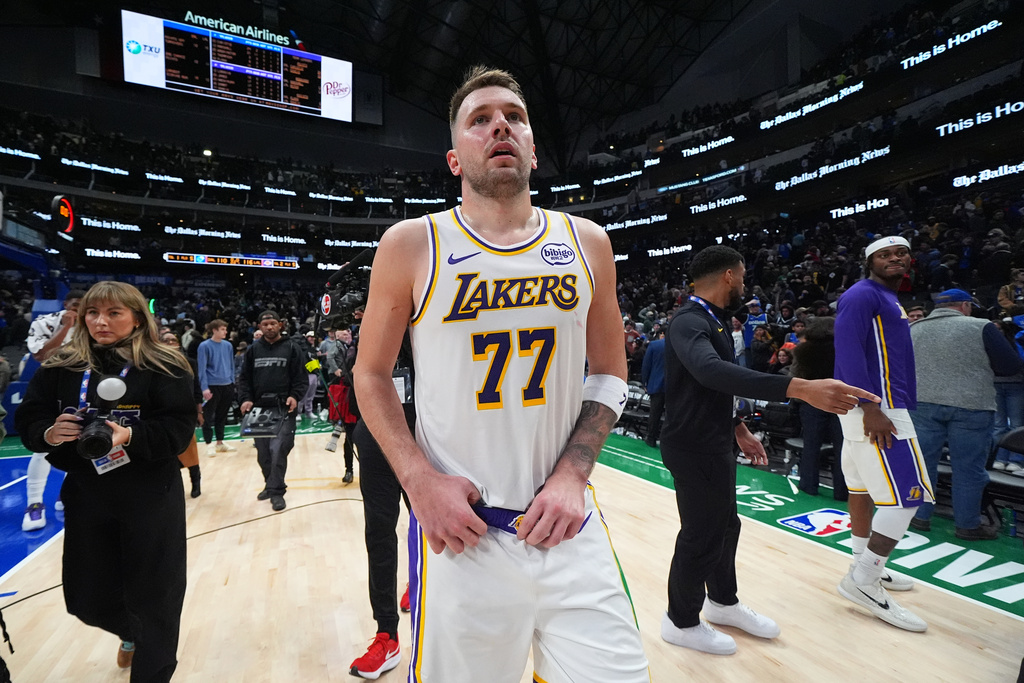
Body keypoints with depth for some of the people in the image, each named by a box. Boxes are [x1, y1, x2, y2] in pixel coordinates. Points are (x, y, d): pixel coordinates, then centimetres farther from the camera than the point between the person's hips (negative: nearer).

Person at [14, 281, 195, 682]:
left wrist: (130, 435, -30)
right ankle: (131, 633, 52)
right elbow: (27, 419, 5)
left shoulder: (163, 367, -10)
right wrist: (48, 434, -16)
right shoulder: (61, 366, 1)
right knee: (87, 598, 17)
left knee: (152, 596, 7)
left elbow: (179, 427, -14)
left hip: (151, 500, -4)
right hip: (86, 498, 4)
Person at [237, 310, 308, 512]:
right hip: (259, 409, 4)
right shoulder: (253, 350, 10)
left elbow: (301, 378, 0)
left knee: (278, 450, -10)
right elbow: (244, 378, 11)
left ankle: (277, 491, 1)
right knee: (263, 453, 11)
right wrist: (245, 399, -5)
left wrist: (295, 396, -15)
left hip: (284, 409, -4)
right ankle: (271, 485, 30)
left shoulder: (291, 348, 2)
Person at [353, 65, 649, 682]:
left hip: (567, 524, 3)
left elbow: (610, 373, 9)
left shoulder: (586, 243, 2)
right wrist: (419, 479, -8)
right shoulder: (411, 246, -4)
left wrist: (573, 472, -5)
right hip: (459, 528, -2)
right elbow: (372, 374, 4)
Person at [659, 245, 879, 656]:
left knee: (724, 525, 22)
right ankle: (681, 622, 25)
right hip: (693, 449, -10)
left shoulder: (712, 322, 12)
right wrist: (799, 388, -50)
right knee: (702, 535, 3)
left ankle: (723, 602, 43)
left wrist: (737, 429, 16)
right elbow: (711, 370, -43)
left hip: (714, 444, 10)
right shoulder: (689, 322, -22)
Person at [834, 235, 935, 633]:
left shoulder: (889, 301, 21)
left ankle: (866, 567, 26)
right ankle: (862, 581, -4)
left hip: (882, 406, 10)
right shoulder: (862, 294, -10)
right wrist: (871, 409, -26)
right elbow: (848, 350, -22)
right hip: (875, 407, -10)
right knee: (909, 493, -10)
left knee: (865, 487, 15)